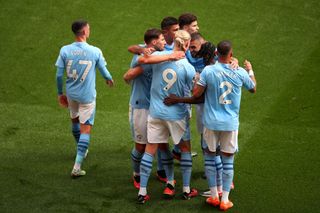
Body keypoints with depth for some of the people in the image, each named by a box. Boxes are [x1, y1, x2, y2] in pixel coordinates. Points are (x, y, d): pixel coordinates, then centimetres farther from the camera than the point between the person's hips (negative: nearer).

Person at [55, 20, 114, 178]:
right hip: (87, 96, -3)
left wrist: (60, 93, 10)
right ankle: (77, 166, -6)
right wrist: (109, 80, 23)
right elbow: (104, 72, 0)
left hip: (71, 94, 3)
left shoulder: (65, 50, -10)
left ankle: (81, 150, 49)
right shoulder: (95, 52, -14)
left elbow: (59, 75, -5)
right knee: (85, 129, 1)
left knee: (75, 120, 28)